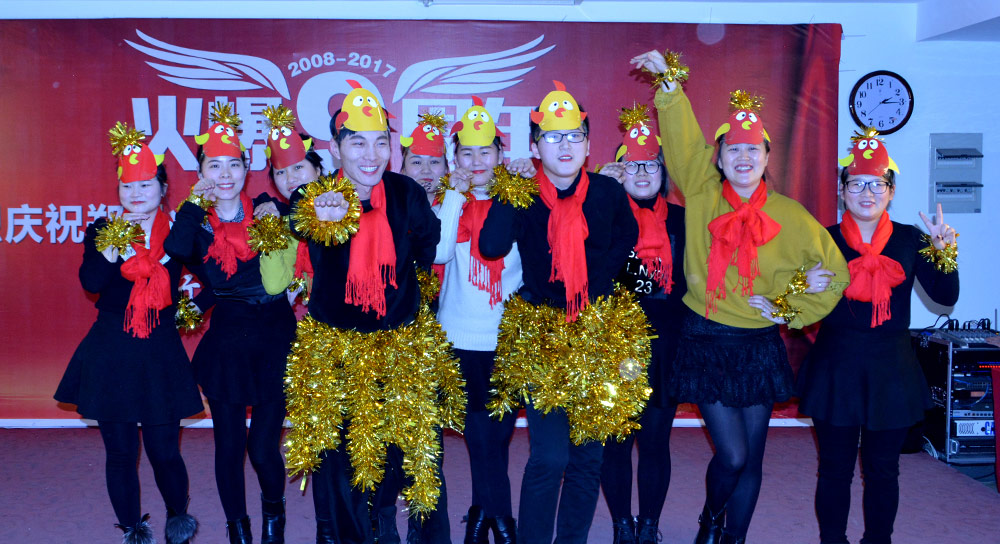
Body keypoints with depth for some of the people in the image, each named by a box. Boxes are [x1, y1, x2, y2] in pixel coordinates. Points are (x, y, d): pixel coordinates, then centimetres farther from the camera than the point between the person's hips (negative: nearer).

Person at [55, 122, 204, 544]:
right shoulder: (104, 231, 3)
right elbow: (91, 281, -13)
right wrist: (119, 241, -18)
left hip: (160, 355, -1)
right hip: (111, 354, 1)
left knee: (164, 450, 0)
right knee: (120, 451, 8)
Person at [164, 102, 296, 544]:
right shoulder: (198, 222, 2)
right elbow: (176, 251, -20)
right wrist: (195, 200, -14)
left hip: (275, 339, -1)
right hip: (226, 342, 1)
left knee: (263, 444, 0)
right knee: (229, 444, 7)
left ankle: (274, 507, 33)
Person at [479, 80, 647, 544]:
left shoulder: (608, 192, 0)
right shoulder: (519, 196, -4)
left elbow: (625, 245, 14)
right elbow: (491, 248, -20)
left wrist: (593, 284, 4)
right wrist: (512, 193, -18)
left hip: (600, 333, 2)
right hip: (540, 336, -2)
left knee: (588, 454, 8)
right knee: (550, 456, -8)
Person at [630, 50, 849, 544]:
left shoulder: (789, 217, -1)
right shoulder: (702, 194, -2)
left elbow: (834, 272, 8)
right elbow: (683, 139, -11)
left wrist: (793, 313, 1)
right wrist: (668, 82, -18)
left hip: (759, 349, 2)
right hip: (705, 344, -2)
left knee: (751, 458, 8)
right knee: (732, 455, -1)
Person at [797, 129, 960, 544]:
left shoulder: (909, 240, 3)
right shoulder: (825, 240, -1)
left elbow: (946, 297, -4)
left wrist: (943, 250, -18)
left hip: (891, 366, 1)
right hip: (836, 364, -1)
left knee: (882, 469, 12)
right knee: (835, 467, 8)